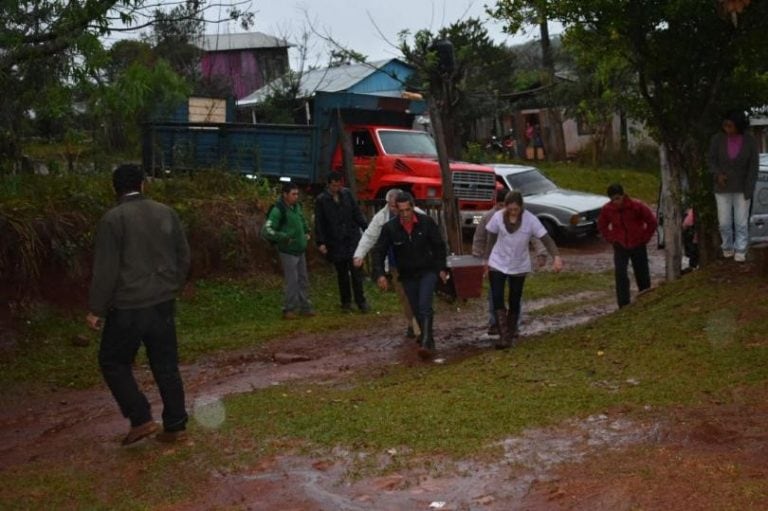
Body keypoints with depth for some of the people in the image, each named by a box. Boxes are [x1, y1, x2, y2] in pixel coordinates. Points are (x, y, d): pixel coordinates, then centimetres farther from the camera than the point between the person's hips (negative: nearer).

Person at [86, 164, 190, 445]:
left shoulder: (113, 219, -11)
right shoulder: (166, 213, 4)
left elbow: (105, 269, -13)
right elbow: (184, 257, 10)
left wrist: (96, 309, -5)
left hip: (128, 308, -5)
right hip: (163, 305, 5)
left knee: (113, 362, 12)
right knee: (166, 365, 12)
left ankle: (141, 419, 5)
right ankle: (175, 425, 16)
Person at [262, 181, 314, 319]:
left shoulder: (296, 206, 5)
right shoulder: (278, 211, -18)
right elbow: (267, 231, -23)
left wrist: (306, 232, 14)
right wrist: (285, 237, -26)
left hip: (300, 250, 8)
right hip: (288, 251, -8)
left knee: (303, 279, 13)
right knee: (291, 280, -5)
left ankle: (304, 307, 23)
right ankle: (288, 309, 7)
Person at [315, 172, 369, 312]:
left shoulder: (347, 194, 5)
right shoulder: (321, 200, -2)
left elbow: (357, 214, 10)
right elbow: (319, 223, -1)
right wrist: (320, 242, -7)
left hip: (353, 239, 1)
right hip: (335, 243, -1)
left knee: (356, 271, -3)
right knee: (342, 273, 8)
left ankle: (361, 301, 5)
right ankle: (346, 302, 19)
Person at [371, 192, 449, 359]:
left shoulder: (426, 222, -11)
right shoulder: (390, 227, -11)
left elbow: (439, 245, 0)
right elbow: (379, 252, -6)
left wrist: (442, 268, -1)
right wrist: (379, 274, -17)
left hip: (428, 271, -2)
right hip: (408, 275, 2)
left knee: (424, 306, -17)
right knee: (417, 310, 8)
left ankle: (426, 343, -21)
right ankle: (427, 339, 23)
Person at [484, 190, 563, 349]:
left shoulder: (530, 220, -18)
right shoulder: (498, 217, -12)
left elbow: (546, 239, -21)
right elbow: (492, 239, 1)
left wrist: (556, 257, -36)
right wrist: (487, 260, 4)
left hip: (519, 267, 0)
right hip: (497, 264, 1)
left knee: (514, 302, 9)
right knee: (497, 300, -10)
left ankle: (511, 334, 26)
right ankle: (504, 336, -10)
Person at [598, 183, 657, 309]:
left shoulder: (637, 206, -17)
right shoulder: (607, 209, -10)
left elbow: (652, 222, -6)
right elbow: (602, 226, 9)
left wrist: (644, 238, -5)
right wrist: (611, 239, 1)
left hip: (638, 246, -1)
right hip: (620, 246, 1)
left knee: (642, 275, 10)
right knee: (620, 275, -13)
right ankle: (624, 306, -10)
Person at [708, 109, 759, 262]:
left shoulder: (750, 141, -11)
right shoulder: (718, 139, -10)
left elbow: (753, 167, -7)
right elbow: (711, 160, 0)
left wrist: (748, 191, -11)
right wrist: (717, 174, -20)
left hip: (741, 188, -1)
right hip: (722, 188, 1)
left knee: (741, 222, 0)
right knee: (724, 223, 3)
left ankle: (740, 252, 11)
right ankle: (727, 248, 24)